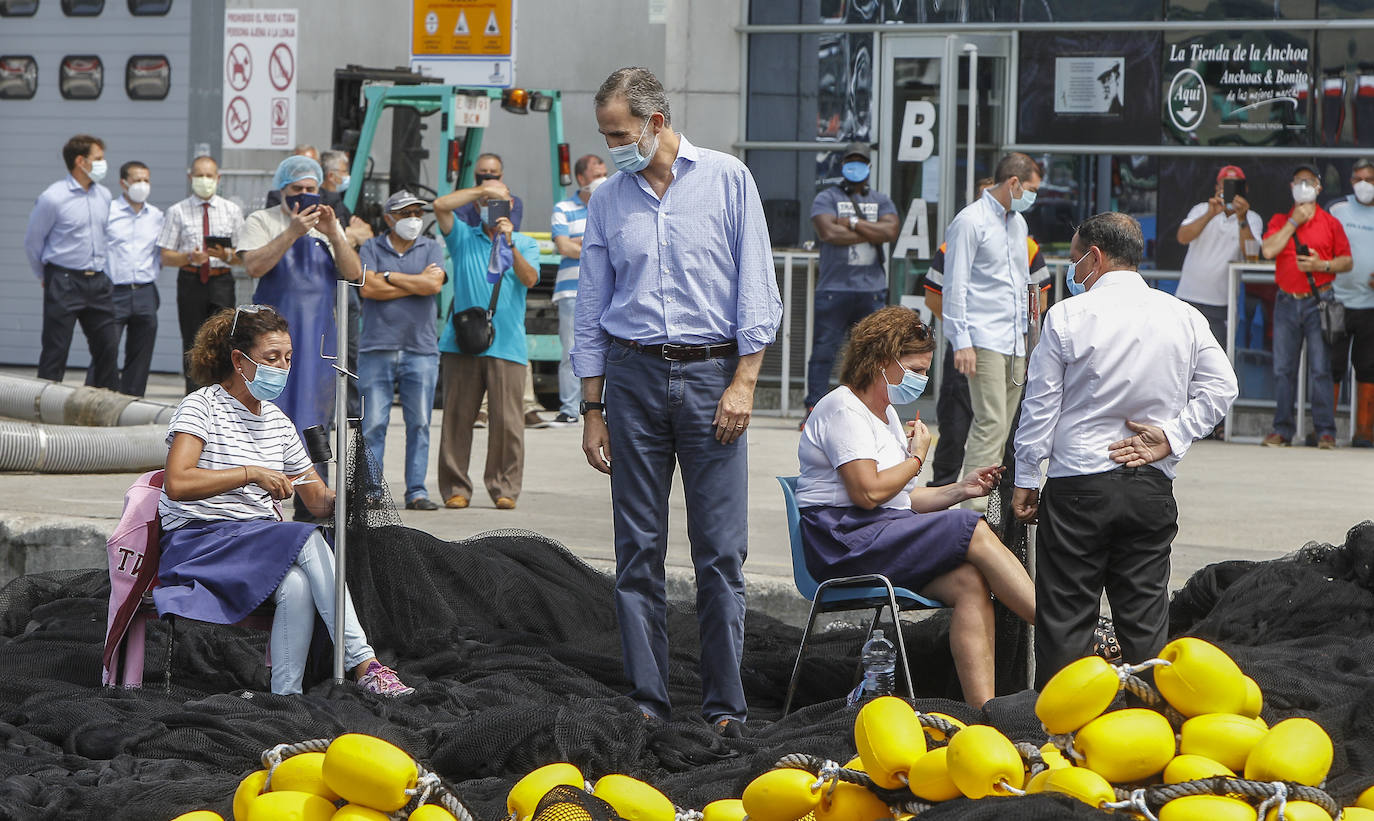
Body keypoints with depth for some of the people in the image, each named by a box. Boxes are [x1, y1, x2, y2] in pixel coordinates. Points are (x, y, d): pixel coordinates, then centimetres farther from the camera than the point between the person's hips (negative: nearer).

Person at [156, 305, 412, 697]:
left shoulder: (276, 420, 17)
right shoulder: (201, 407, -4)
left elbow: (318, 499, 19)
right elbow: (176, 484, -20)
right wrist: (252, 473, -24)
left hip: (261, 540, 6)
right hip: (198, 542, -6)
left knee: (297, 584, -30)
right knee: (308, 540, -30)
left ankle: (287, 694, -32)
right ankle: (363, 664, -31)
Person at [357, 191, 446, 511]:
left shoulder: (431, 249, 13)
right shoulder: (371, 248, 9)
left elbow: (434, 284, -6)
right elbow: (368, 288, -7)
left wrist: (390, 276, -3)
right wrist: (415, 282, -3)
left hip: (421, 349, 1)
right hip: (377, 349, -1)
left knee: (419, 423, 0)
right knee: (373, 423, -5)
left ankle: (416, 491, 5)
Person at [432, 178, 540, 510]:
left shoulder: (525, 244, 15)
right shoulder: (463, 237, 15)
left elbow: (530, 278, -2)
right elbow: (441, 206, -1)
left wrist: (509, 243, -13)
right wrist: (482, 189, -1)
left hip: (507, 345, 0)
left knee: (506, 420, -6)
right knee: (457, 417, -2)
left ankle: (504, 488, 2)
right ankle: (455, 488, 3)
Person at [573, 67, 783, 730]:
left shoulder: (727, 181, 2)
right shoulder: (607, 200, 11)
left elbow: (756, 290, 1)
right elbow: (591, 310, 14)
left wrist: (743, 382, -7)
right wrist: (592, 408, 9)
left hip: (712, 373, -3)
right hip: (634, 375, 3)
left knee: (721, 550, -5)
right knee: (638, 550, 1)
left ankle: (725, 703, -1)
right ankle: (646, 699, 6)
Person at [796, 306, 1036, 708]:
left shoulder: (885, 413, 24)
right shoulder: (843, 410, -7)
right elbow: (870, 491, -18)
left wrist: (960, 490, 8)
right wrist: (917, 457, -3)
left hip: (887, 534, 9)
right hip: (845, 542, -9)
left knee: (970, 583, -20)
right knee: (975, 533, -22)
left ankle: (983, 710, -31)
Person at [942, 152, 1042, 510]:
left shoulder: (1018, 223, 19)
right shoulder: (971, 222, -7)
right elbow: (955, 286, -10)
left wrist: (1026, 331, 23)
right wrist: (961, 342, -15)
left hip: (1014, 342, 8)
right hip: (984, 340, -8)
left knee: (1001, 426, 5)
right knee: (991, 423, -16)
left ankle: (982, 503, 8)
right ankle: (976, 504, -18)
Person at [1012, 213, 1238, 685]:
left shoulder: (1067, 317, -6)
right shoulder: (1184, 317, 5)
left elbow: (1040, 406, -3)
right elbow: (1221, 386, 3)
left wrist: (1025, 480, 3)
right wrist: (1171, 435, -1)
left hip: (1078, 487, -3)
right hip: (1152, 487, 4)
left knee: (1065, 615, 1)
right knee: (1145, 612, 9)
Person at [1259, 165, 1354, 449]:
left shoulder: (1330, 223, 7)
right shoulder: (1280, 220, 12)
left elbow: (1347, 261, 6)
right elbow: (1268, 250, -5)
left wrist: (1322, 265, -12)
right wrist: (1294, 222, -5)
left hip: (1318, 302, -2)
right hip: (1287, 301, 2)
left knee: (1321, 369, -6)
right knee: (1283, 369, 2)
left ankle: (1325, 431, -3)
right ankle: (1282, 430, 7)